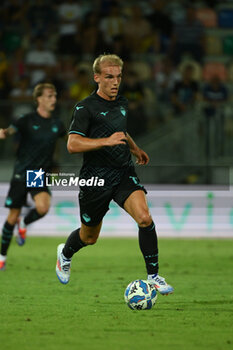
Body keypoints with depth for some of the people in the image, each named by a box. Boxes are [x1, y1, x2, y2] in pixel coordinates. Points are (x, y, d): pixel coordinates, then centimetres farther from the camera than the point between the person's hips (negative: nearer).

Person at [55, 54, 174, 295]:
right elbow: (73, 144, -22)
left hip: (124, 173, 4)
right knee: (89, 237, 12)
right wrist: (107, 141, -29)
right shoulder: (85, 108, -12)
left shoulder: (122, 103, 11)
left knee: (144, 218, -21)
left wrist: (135, 149, 35)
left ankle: (154, 276, -13)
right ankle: (65, 254, 47)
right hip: (95, 179, -4)